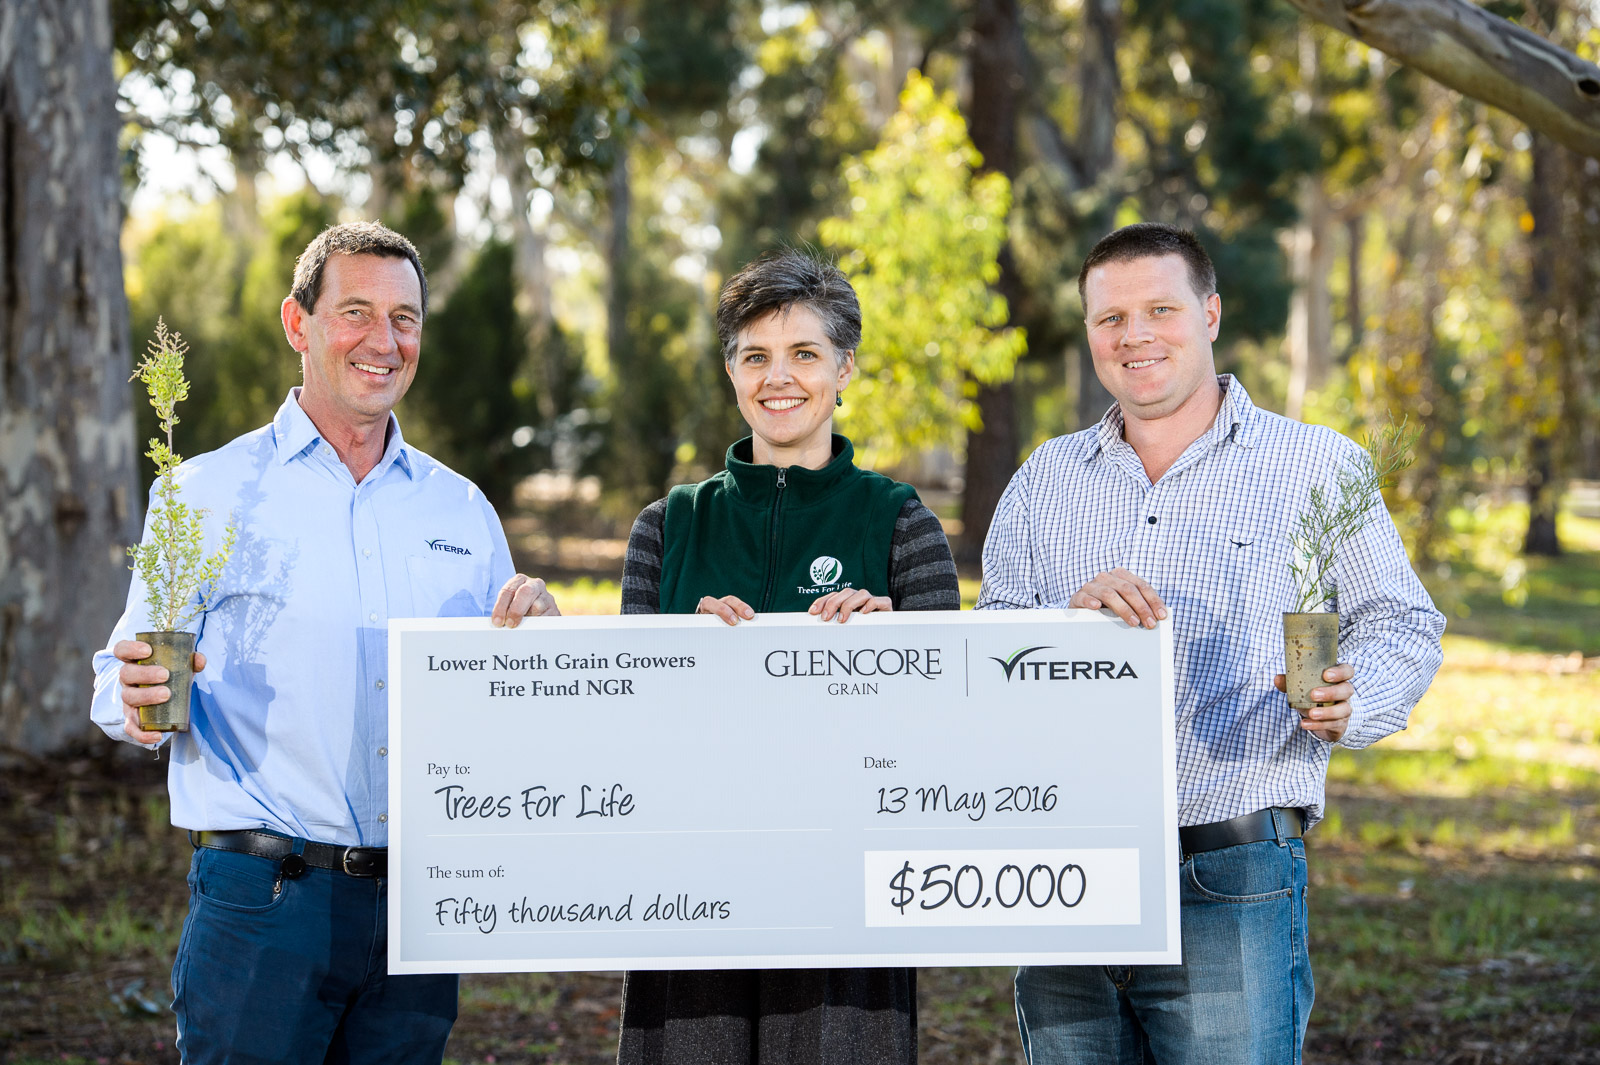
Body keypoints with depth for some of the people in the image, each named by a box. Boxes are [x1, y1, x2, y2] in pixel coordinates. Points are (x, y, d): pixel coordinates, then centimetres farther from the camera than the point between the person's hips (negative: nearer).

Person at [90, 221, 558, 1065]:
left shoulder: (462, 511, 13)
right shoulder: (211, 492, 2)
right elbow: (125, 688, 0)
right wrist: (141, 699, -24)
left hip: (421, 902, 4)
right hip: (261, 901, -4)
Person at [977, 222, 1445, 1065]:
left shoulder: (1320, 466, 6)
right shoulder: (1045, 479, 15)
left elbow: (1401, 626, 6)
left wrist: (1349, 702, -15)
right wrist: (1070, 616, -12)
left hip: (1233, 882, -3)